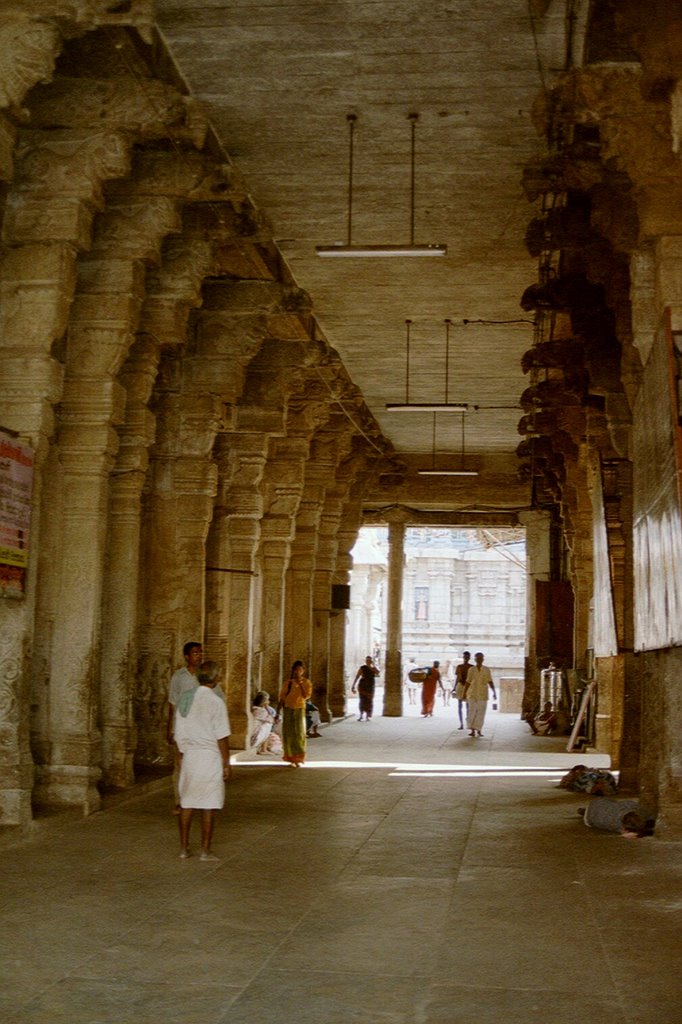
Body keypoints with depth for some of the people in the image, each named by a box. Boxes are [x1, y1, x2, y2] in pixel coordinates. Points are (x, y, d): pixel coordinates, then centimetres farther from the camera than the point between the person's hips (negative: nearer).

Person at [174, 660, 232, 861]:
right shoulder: (216, 702, -13)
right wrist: (226, 763, -5)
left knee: (187, 803, 12)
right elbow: (222, 737, -12)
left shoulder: (184, 698, 6)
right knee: (208, 806, 1)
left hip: (189, 755, 6)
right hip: (210, 756, -6)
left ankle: (184, 848, 16)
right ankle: (205, 851, 5)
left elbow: (179, 732, 12)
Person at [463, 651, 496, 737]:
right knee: (472, 711, -8)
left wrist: (494, 692, -9)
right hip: (472, 694, 0)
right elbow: (468, 682, 8)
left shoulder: (486, 670, 3)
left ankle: (478, 730, 10)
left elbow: (490, 682, 0)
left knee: (481, 712, 1)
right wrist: (464, 693, 5)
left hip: (483, 694, 0)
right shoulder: (471, 669, 4)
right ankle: (472, 730, -5)